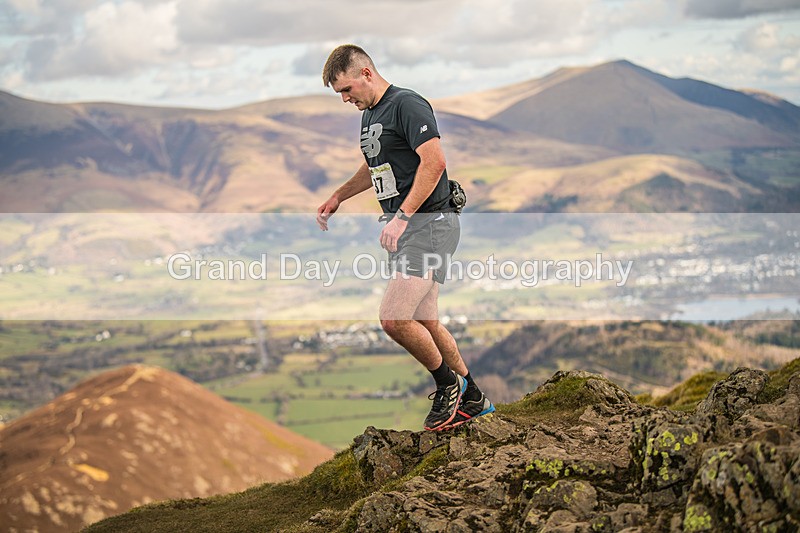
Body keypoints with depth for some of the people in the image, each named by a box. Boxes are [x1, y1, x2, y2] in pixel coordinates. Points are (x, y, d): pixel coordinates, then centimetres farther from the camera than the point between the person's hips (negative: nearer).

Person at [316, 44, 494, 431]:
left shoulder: (407, 105, -12)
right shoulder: (369, 115, 18)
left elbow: (433, 161, -22)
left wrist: (401, 217, -24)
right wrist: (338, 197, 21)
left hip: (429, 223, -10)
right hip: (402, 228, 10)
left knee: (394, 318, -20)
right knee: (425, 322, 13)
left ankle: (447, 383, 1)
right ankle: (473, 399, 25)